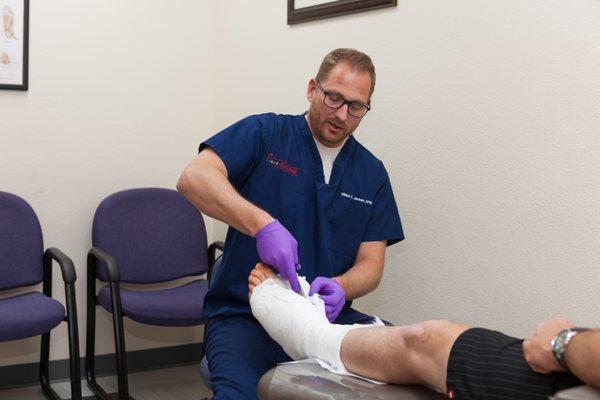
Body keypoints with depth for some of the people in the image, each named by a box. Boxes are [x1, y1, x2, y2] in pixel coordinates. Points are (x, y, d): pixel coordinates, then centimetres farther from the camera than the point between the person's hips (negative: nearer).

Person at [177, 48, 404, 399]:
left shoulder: (373, 174, 10)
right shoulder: (264, 134, -1)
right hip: (244, 315, -4)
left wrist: (340, 288, -19)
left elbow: (371, 263, 6)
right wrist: (263, 225, -33)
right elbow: (194, 178, -18)